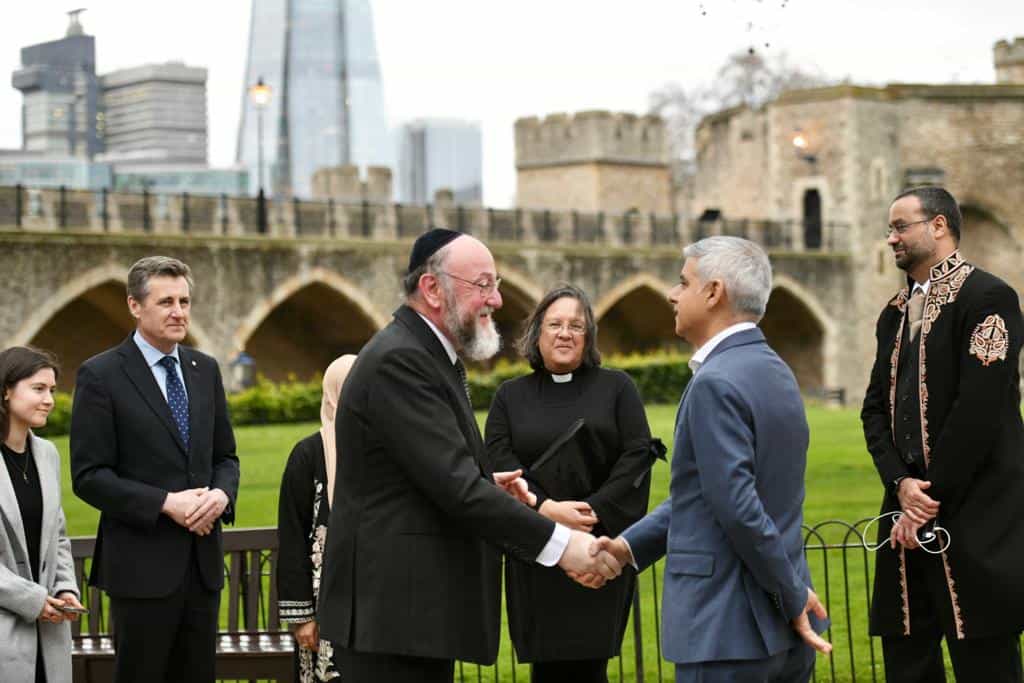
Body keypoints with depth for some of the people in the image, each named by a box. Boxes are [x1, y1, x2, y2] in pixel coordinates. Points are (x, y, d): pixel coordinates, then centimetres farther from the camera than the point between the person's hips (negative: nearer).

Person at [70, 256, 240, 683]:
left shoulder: (205, 370, 11)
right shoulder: (101, 375, -6)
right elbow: (88, 476, -10)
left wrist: (221, 493, -6)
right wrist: (165, 503, -18)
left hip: (202, 561, 5)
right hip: (142, 565, -5)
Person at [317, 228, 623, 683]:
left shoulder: (427, 355, 16)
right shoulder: (398, 361, -17)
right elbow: (455, 484, -24)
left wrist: (486, 485, 6)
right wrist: (558, 543, -23)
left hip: (423, 611, 10)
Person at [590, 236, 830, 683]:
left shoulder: (716, 383, -17)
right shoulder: (775, 372, 13)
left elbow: (739, 506, -22)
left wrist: (793, 597, -13)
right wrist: (631, 545, 10)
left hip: (726, 629, -9)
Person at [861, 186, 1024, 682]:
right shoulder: (895, 313, 17)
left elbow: (979, 410, -15)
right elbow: (875, 409, 13)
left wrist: (930, 499, -14)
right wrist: (901, 484, -5)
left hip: (973, 519, -7)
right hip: (909, 516, 7)